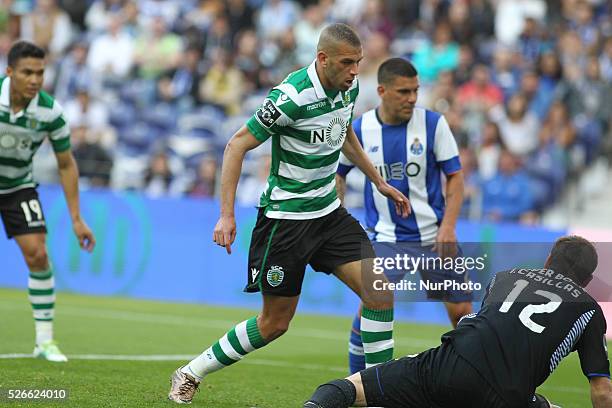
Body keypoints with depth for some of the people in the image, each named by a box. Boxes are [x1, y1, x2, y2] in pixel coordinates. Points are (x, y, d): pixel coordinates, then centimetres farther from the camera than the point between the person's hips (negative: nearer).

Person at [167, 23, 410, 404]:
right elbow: (237, 145, -18)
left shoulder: (349, 87, -1)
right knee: (275, 322, 2)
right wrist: (227, 215, -20)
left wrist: (380, 183, 23)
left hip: (329, 212, 7)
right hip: (286, 219, -7)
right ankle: (190, 374, 19)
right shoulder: (292, 97, -24)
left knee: (380, 292, -8)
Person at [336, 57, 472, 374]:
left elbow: (455, 176, -2)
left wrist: (448, 227, -13)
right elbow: (338, 173, 11)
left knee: (461, 310, 0)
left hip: (435, 236, 1)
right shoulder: (360, 129, -5)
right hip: (387, 237, -1)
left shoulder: (432, 123, -7)